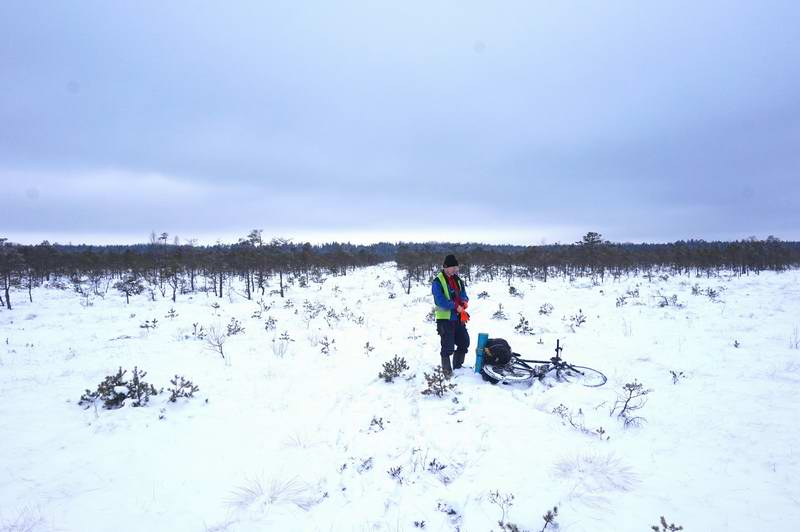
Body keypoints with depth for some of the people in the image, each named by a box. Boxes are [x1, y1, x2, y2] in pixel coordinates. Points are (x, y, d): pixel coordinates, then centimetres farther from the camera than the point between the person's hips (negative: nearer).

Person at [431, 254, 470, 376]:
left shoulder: (457, 280, 11)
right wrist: (455, 306, -22)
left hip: (458, 318, 8)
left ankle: (458, 367, 29)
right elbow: (440, 300, -20)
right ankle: (446, 370, 5)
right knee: (448, 346, -8)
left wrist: (464, 301, -12)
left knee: (464, 342, 13)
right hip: (445, 319, -7)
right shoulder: (438, 282, -12)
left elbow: (463, 294, 12)